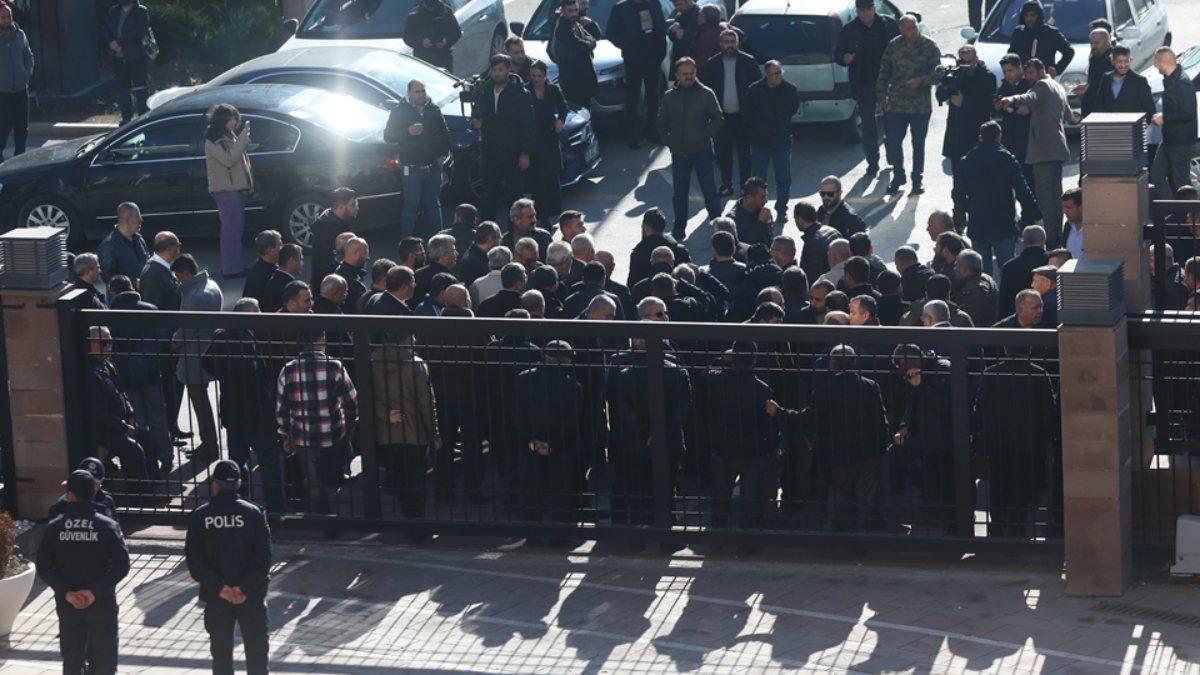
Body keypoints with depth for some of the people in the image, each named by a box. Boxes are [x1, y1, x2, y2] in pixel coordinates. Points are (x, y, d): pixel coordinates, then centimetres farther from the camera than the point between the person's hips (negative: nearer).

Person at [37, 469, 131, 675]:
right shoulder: (108, 526, -9)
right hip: (102, 604, -2)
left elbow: (44, 567, -6)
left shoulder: (54, 527, -5)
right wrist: (95, 591, -13)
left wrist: (66, 592, -9)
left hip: (67, 605, 2)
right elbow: (121, 566, -12)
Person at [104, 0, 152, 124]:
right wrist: (111, 43, -9)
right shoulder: (114, 12, 15)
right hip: (118, 57, 5)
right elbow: (106, 30, 11)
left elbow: (139, 32, -13)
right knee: (122, 89, 7)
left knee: (139, 88, -8)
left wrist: (119, 42, -15)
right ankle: (126, 117, 14)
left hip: (136, 57, -5)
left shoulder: (141, 11, -1)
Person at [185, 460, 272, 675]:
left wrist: (218, 586, -10)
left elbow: (194, 559, -9)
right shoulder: (254, 513, -6)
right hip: (252, 596, 0)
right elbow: (263, 556, -11)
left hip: (216, 597, 0)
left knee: (221, 654, 9)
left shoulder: (199, 516, -5)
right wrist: (246, 588, -11)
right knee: (257, 653, 9)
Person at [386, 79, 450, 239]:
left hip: (433, 165, 4)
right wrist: (408, 132, -20)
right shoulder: (399, 111, -2)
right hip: (412, 167, -4)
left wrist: (443, 154, 7)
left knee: (433, 203, 11)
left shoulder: (434, 110, 9)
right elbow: (388, 136, -5)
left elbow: (445, 133, 19)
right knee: (411, 205, -6)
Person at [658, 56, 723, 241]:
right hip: (679, 153, 3)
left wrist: (706, 135, -8)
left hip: (702, 151, -3)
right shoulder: (669, 97, 4)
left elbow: (718, 119, 0)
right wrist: (669, 141, 2)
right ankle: (679, 229, 19)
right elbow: (662, 124, 12)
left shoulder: (706, 94, -4)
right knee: (680, 193, 9)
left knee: (709, 190, -3)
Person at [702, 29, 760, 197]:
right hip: (722, 115, 2)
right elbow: (705, 87, 3)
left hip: (742, 115, -2)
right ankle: (726, 185, 17)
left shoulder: (748, 62, -5)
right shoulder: (712, 64, 0)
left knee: (744, 152, 4)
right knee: (723, 153, 8)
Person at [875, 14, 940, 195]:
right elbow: (884, 72, 7)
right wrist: (881, 97, 4)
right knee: (894, 141, 3)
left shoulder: (929, 46, -5)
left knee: (918, 143, 7)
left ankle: (917, 178, 21)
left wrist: (921, 80, -22)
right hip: (895, 104, 2)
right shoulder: (893, 46, 2)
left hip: (921, 105, -2)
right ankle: (898, 175, 22)